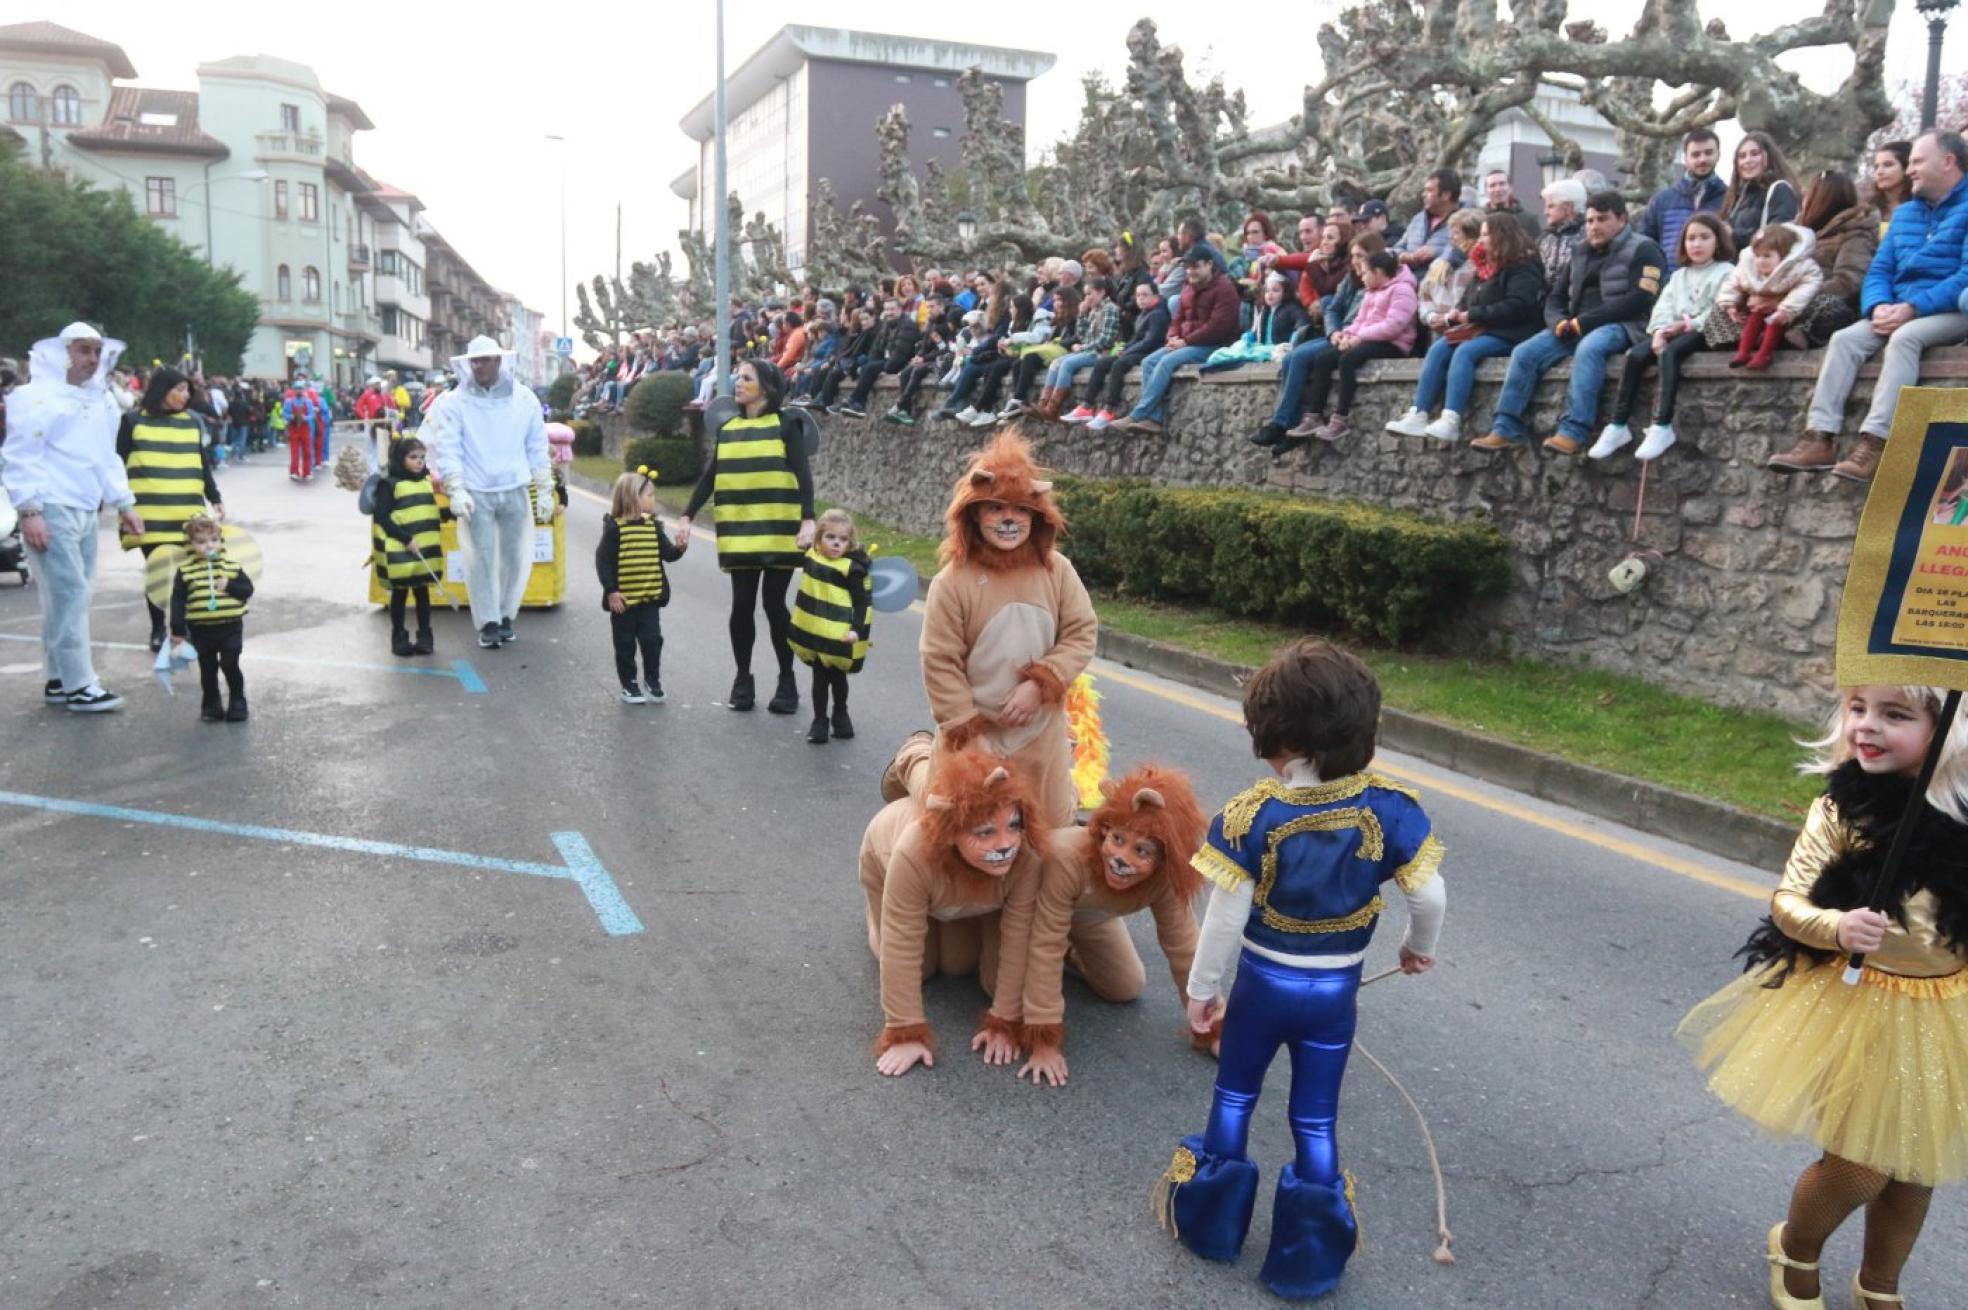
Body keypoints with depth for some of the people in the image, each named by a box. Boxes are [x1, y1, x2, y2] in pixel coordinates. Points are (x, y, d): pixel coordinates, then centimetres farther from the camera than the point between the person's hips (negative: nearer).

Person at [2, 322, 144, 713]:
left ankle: (57, 679, 18)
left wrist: (124, 504, 21)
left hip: (84, 510, 8)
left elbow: (106, 458, 25)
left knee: (73, 594, 10)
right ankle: (78, 685, -7)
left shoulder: (100, 400, 17)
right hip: (51, 509, -8)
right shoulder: (37, 397, -7)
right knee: (70, 593, -10)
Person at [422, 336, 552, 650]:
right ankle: (488, 624, 8)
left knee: (517, 557, 5)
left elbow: (538, 448, 8)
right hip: (476, 494, -2)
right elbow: (449, 450, -4)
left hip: (516, 491, 2)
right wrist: (456, 490, -16)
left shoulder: (524, 399, 5)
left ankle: (505, 616, 22)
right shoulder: (454, 402, 0)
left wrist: (544, 491, 5)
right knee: (483, 559, -1)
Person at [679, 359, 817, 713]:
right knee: (742, 605, 4)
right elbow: (709, 478, 12)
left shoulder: (785, 424, -2)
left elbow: (803, 475, -7)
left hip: (778, 533, -4)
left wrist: (808, 520, -18)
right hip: (739, 534, 4)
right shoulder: (726, 428, 11)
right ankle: (742, 680, 16)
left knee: (774, 604, -1)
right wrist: (687, 516, 4)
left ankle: (787, 682, 12)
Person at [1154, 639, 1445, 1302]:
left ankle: (1213, 1218, 34)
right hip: (1336, 991, 1)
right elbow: (1429, 895, -13)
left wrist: (1202, 986, -3)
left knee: (1234, 1096, 21)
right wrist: (1419, 946, 9)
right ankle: (1310, 1256, 23)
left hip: (1264, 980, -1)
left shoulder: (1255, 813, -21)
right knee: (1316, 1118, 16)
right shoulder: (1390, 807, -16)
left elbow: (1226, 913, -16)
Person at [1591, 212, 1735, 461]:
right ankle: (1618, 426, -24)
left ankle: (1663, 426, -41)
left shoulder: (1726, 272, 6)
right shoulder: (1679, 275, 26)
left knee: (1670, 353, -35)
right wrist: (1661, 330, -12)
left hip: (1706, 331, -6)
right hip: (1675, 331, 6)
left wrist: (1688, 324, -17)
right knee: (1635, 354, -21)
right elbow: (1663, 307, 9)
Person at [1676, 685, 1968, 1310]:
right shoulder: (1842, 809, -16)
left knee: (1916, 1167, 17)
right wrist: (1836, 927, -29)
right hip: (1853, 1007, -3)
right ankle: (1795, 1248, 35)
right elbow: (1786, 901, -11)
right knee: (1860, 1166, 1)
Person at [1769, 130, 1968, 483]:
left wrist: (1913, 307, -24)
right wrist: (1879, 306, -9)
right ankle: (1821, 437, -29)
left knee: (1904, 337, -35)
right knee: (1844, 338, -19)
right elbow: (1879, 269, 13)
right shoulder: (1904, 212, 19)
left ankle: (1875, 441, -43)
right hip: (1899, 311, 6)